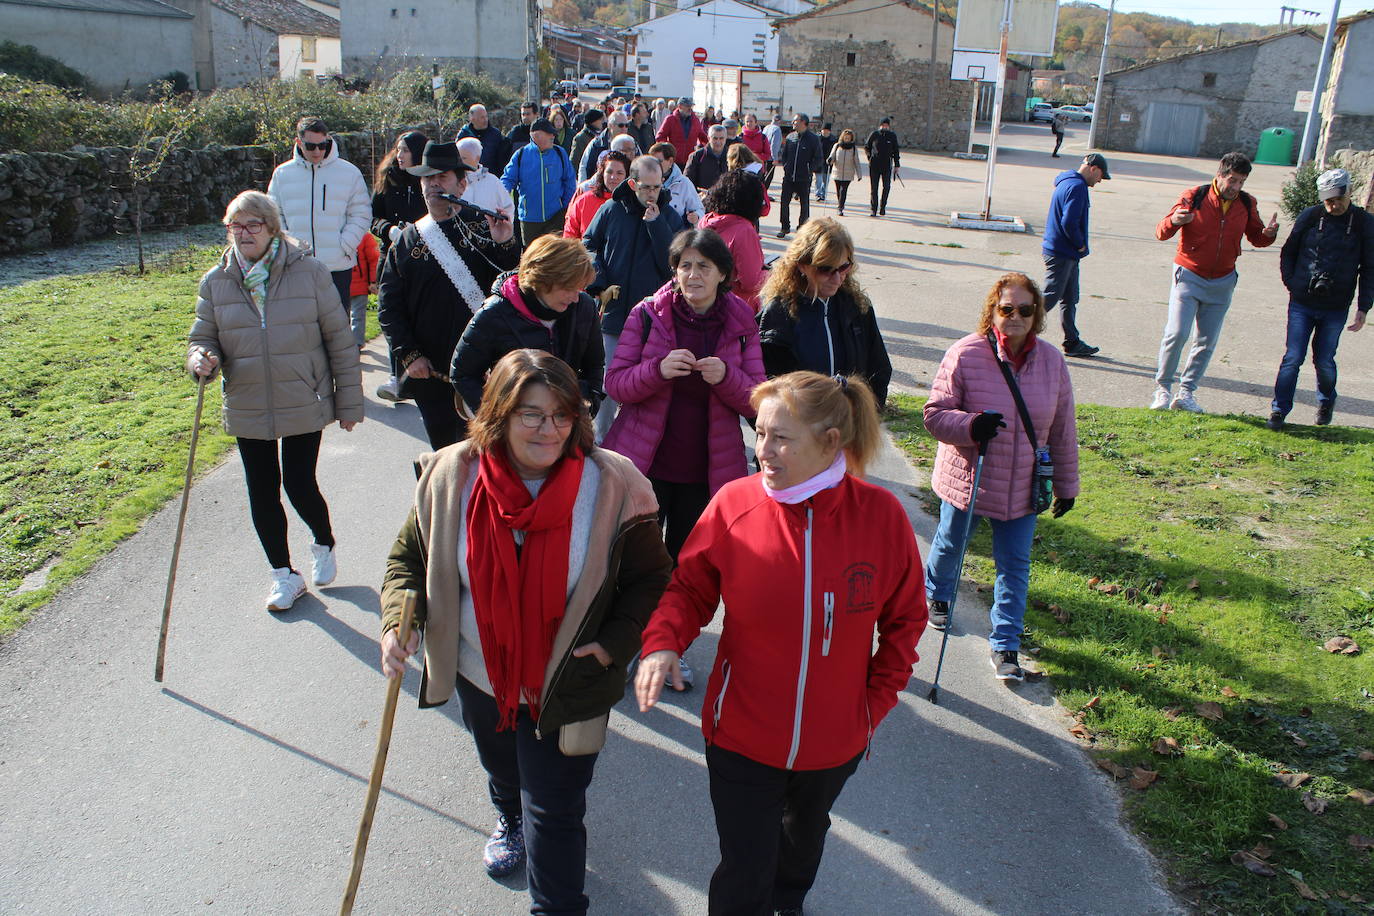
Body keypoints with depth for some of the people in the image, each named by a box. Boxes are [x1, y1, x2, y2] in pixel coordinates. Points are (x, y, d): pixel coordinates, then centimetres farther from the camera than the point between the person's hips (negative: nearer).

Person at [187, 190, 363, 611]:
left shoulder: (309, 272, -8)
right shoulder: (216, 282, 0)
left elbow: (340, 341, -4)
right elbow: (202, 337, 9)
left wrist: (349, 402, -3)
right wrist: (201, 359, -17)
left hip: (304, 406, -3)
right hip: (247, 411, 3)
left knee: (299, 486, -1)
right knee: (262, 493, 9)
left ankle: (324, 544, 32)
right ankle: (283, 573, 29)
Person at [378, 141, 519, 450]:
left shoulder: (482, 230, 5)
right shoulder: (407, 240, 9)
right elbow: (389, 304, 5)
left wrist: (506, 246, -18)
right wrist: (408, 354, -6)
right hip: (430, 374, 2)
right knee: (442, 450, 11)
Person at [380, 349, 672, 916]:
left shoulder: (609, 487, -20)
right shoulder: (451, 478, -14)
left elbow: (651, 580, -8)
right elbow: (409, 558, 0)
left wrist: (613, 644, -19)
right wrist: (399, 622, -17)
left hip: (566, 688, -4)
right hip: (480, 677, 4)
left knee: (554, 813, 4)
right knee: (501, 770, 33)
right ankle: (510, 820, 68)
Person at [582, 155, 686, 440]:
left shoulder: (669, 216, 0)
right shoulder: (611, 210, 0)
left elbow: (672, 262, -11)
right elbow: (588, 246, 8)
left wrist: (656, 223, -18)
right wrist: (599, 285, -5)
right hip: (613, 313, 0)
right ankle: (602, 440, 21)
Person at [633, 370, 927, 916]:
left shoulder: (881, 514, -15)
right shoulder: (735, 503, -18)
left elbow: (905, 616, -1)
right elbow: (690, 586, -5)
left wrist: (879, 698, -2)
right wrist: (663, 641, -23)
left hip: (834, 741, 2)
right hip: (742, 735, -2)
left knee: (804, 837, 31)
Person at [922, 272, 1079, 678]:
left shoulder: (1052, 361, -5)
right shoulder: (964, 355, -16)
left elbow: (1063, 431, 3)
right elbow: (935, 415, -14)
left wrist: (1066, 485, 8)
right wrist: (971, 426, -33)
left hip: (1022, 490, 2)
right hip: (966, 481, -2)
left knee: (1015, 566, 7)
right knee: (950, 546, 21)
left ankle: (1005, 646, 21)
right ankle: (937, 595, 52)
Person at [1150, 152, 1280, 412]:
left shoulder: (1247, 204, 2)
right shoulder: (1194, 197, -8)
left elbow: (1256, 238, 14)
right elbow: (1161, 232, -10)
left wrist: (1268, 233, -9)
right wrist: (1174, 221, -33)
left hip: (1222, 282, 4)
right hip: (1189, 277, -4)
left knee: (1207, 341, 3)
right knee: (1177, 333, -14)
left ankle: (1186, 393, 13)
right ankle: (1162, 388, 1)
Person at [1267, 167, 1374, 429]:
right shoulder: (1309, 217, -2)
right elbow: (1288, 253, 11)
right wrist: (1292, 284, 1)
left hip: (1336, 308, 0)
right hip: (1302, 304, 0)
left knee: (1324, 361, 7)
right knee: (1292, 358, 0)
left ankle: (1326, 403, 33)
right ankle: (1279, 410, 10)